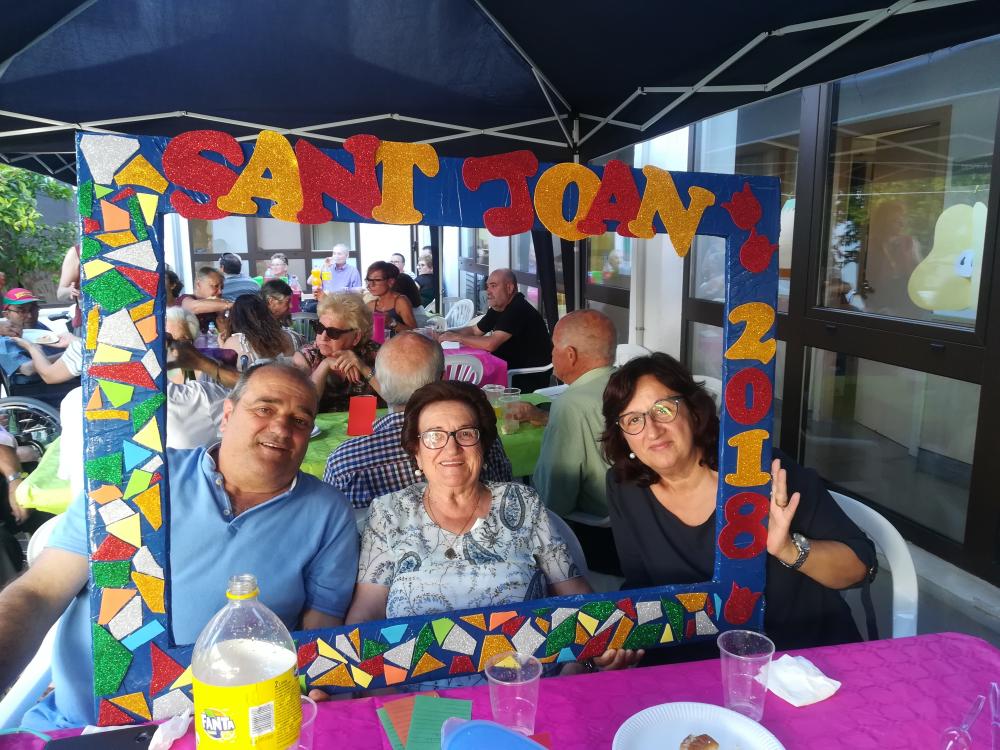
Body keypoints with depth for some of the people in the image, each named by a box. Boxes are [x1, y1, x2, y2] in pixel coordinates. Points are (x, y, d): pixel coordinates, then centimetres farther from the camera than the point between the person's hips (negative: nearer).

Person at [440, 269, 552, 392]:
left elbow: (490, 344, -28)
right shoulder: (497, 308, 8)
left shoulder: (518, 310, -22)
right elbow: (474, 330, 17)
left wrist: (457, 337, -17)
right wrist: (449, 334, -1)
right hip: (512, 370, 8)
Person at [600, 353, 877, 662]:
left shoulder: (764, 471, -16)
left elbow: (861, 564, -9)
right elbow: (641, 584, 4)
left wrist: (789, 549, -27)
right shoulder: (624, 487, -4)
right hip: (698, 668, 3)